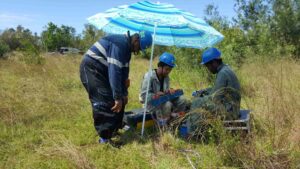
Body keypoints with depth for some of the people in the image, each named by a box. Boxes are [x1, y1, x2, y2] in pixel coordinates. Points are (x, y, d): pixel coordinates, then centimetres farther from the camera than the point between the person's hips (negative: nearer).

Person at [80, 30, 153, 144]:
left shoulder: (127, 47, 8)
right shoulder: (120, 44, -24)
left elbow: (124, 71, 12)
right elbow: (114, 71, -31)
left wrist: (124, 93, 12)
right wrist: (118, 97, -30)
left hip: (101, 71, 10)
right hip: (91, 68, -10)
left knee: (119, 99, 10)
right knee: (104, 102, -16)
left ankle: (113, 130, 22)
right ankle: (105, 138, -6)